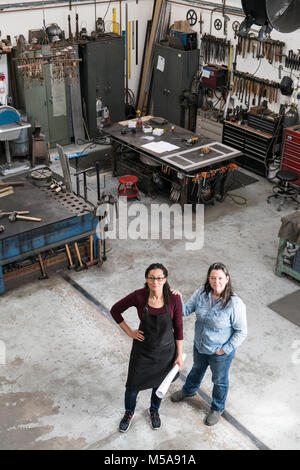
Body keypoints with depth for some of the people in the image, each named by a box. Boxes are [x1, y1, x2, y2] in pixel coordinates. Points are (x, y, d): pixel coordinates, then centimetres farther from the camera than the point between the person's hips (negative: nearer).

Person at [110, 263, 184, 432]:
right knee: (133, 385, 15)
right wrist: (129, 332, -8)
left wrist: (180, 355, -4)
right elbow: (115, 310, -6)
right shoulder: (139, 296, -22)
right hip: (142, 349, 0)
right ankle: (129, 412, 48)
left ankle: (154, 410, 55)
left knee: (159, 383, 23)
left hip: (166, 350, 0)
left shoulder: (174, 299, -21)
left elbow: (178, 328, -9)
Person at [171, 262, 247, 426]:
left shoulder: (235, 303, -30)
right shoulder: (202, 292, -16)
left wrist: (225, 349, -18)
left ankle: (217, 409, 50)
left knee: (219, 381, 22)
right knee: (197, 370, 33)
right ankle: (188, 390, 64)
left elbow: (241, 332, -19)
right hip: (199, 346, 5)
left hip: (220, 353, -4)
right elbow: (186, 310, -8)